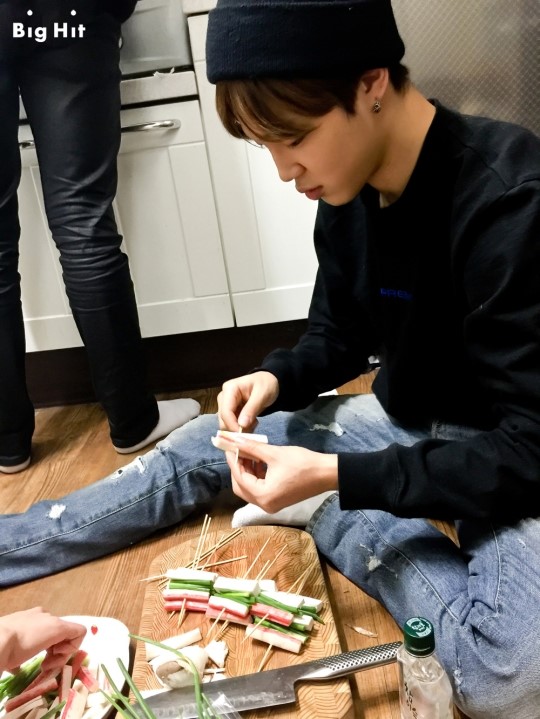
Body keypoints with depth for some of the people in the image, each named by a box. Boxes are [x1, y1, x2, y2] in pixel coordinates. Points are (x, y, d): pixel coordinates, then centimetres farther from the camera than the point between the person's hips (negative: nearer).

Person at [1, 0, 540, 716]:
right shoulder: (349, 193, -5)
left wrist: (336, 478, -31)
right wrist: (278, 377, -12)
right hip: (408, 426, 6)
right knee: (204, 445, 4)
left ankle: (321, 517, -11)